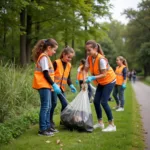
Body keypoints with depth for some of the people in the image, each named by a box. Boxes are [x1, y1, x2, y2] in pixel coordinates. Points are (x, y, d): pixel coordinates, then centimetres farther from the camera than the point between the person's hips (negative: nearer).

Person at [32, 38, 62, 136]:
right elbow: (45, 74, -18)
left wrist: (52, 85, 14)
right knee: (45, 107, -7)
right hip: (43, 85, -10)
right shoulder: (44, 57, -13)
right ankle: (42, 129, -2)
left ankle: (47, 127, 19)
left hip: (46, 85, 10)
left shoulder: (45, 57, 16)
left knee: (48, 107, 12)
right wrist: (54, 85, -16)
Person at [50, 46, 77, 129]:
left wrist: (71, 85, -1)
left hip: (62, 88, 6)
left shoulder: (69, 65, 8)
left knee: (65, 104, 3)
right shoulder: (56, 63, -11)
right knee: (54, 103, -8)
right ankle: (50, 120, 8)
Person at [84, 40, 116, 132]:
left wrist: (93, 78, -39)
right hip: (101, 82, 7)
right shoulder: (89, 58, -9)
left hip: (109, 81, -7)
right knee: (96, 101, 4)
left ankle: (112, 125, -4)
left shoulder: (101, 59, -30)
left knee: (103, 102, -14)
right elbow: (86, 70, -8)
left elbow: (104, 74, -28)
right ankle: (100, 122, 19)